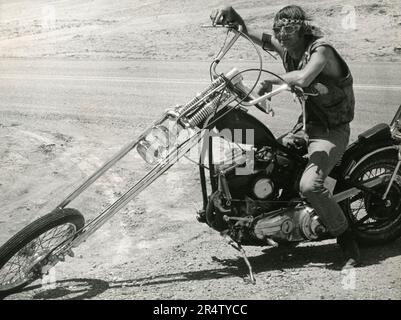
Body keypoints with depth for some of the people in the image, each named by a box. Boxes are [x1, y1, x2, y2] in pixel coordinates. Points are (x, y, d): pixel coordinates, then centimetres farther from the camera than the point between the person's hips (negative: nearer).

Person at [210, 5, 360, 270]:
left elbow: (302, 79, -41)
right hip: (307, 124, 9)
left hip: (332, 131, -9)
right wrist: (232, 15, -14)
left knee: (309, 185, -29)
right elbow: (250, 32, 6)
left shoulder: (321, 49, -20)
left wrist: (272, 80, -23)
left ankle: (349, 242, -13)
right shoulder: (285, 47, 3)